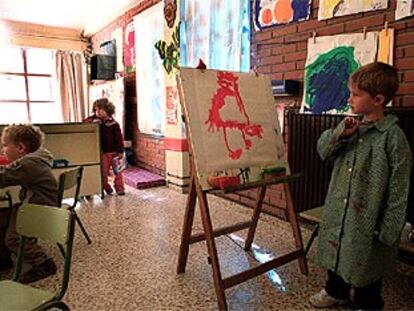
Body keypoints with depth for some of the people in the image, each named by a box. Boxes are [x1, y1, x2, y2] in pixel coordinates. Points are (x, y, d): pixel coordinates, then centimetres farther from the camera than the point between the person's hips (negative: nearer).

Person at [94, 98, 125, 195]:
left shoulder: (113, 124, -9)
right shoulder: (98, 124, 4)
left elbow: (119, 138, -10)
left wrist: (120, 152, -12)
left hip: (114, 152, -4)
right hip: (104, 152, 4)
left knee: (117, 171, 6)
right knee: (103, 172, 7)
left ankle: (119, 188, 17)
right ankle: (106, 188, 21)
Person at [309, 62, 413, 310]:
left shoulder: (393, 135, -16)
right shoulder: (351, 126, 2)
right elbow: (323, 151, 4)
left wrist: (389, 230, -15)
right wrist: (341, 133, -15)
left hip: (368, 218, -6)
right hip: (337, 212, 6)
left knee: (366, 266, 14)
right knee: (336, 254, 23)